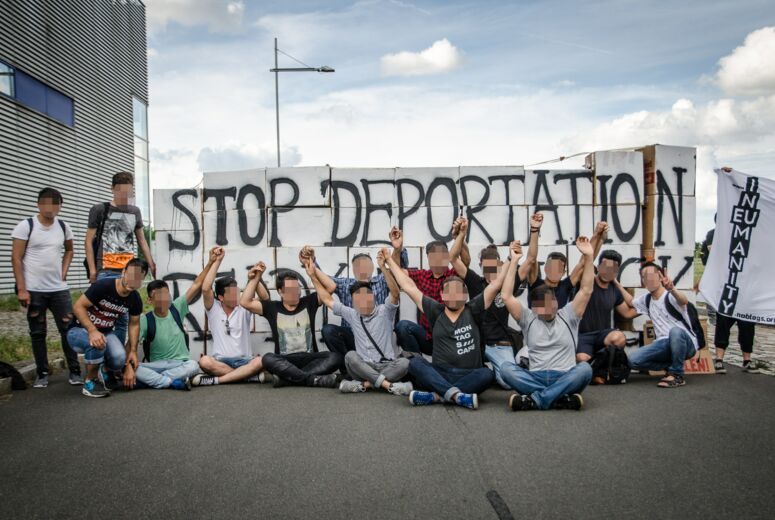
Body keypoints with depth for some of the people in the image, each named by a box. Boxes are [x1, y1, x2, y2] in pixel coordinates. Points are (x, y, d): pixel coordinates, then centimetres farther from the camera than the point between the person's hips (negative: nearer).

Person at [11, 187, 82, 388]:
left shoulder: (64, 227, 5)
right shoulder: (26, 226, -7)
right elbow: (16, 258, -7)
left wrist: (63, 272, 8)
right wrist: (21, 289, -12)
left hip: (59, 289, 3)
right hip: (34, 290, -3)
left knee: (68, 329, 2)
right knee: (38, 333, 6)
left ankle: (75, 371, 11)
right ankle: (42, 374, 17)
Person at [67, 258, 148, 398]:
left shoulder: (135, 300, -8)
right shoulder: (103, 286, -26)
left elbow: (134, 324, 5)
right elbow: (78, 307, -23)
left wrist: (133, 351, -4)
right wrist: (92, 331, -36)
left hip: (106, 332, 4)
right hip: (79, 330, -4)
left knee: (120, 358, -26)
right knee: (97, 344, -39)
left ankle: (106, 371, 13)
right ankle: (90, 382, -12)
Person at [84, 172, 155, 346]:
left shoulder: (135, 211, 14)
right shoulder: (99, 209, 2)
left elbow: (142, 241, 20)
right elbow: (89, 242, 2)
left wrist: (152, 266, 11)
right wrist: (92, 270, -6)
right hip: (105, 271, -4)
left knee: (123, 317, 6)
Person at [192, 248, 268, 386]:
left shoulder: (244, 309, 8)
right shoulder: (214, 309, 6)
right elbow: (206, 289, -11)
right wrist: (217, 261, -8)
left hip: (244, 361, 1)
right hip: (220, 361, 0)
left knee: (261, 361, -33)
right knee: (205, 361, -34)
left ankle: (216, 380, -27)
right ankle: (251, 376, -27)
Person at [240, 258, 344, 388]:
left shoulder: (308, 302, 8)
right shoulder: (272, 308, 7)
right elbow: (245, 302, -2)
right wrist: (255, 279, -3)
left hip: (309, 358, 1)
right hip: (284, 361, -1)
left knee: (336, 357, -27)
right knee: (268, 359, -34)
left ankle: (287, 378, -34)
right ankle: (315, 379, -37)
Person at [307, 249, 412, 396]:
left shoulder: (384, 311, 2)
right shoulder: (352, 315, 12)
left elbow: (395, 293, -17)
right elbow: (327, 299, 17)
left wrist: (383, 267, -31)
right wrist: (313, 276, 12)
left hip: (388, 365, -2)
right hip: (364, 367, 2)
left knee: (404, 362, -31)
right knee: (350, 356, -29)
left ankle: (364, 384, -31)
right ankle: (388, 384, -36)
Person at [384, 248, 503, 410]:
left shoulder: (473, 311, 8)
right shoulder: (436, 312, 10)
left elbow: (496, 284, 3)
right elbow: (409, 287, 11)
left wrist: (512, 259, 1)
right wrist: (390, 261, 14)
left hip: (469, 376, -1)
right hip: (440, 374, 1)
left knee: (487, 374, -31)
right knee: (415, 362, -25)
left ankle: (436, 396, -35)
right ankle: (456, 395, -41)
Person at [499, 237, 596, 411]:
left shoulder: (568, 316, 15)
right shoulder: (528, 319, 14)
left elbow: (586, 291, 5)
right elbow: (506, 296, 2)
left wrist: (588, 257, -5)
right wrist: (513, 262, -1)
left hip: (565, 379, 0)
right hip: (536, 378, 0)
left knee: (584, 368, -32)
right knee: (506, 367, -27)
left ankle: (534, 400, -35)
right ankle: (563, 399, -34)